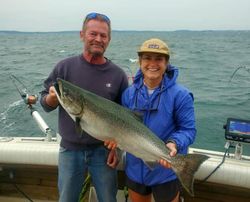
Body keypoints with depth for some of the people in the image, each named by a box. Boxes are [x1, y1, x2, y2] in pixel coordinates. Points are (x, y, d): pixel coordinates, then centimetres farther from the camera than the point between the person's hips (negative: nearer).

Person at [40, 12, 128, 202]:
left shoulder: (118, 74, -6)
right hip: (70, 150, 1)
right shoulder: (65, 67, -6)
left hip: (104, 150, 0)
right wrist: (53, 97, -22)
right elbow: (45, 103, 0)